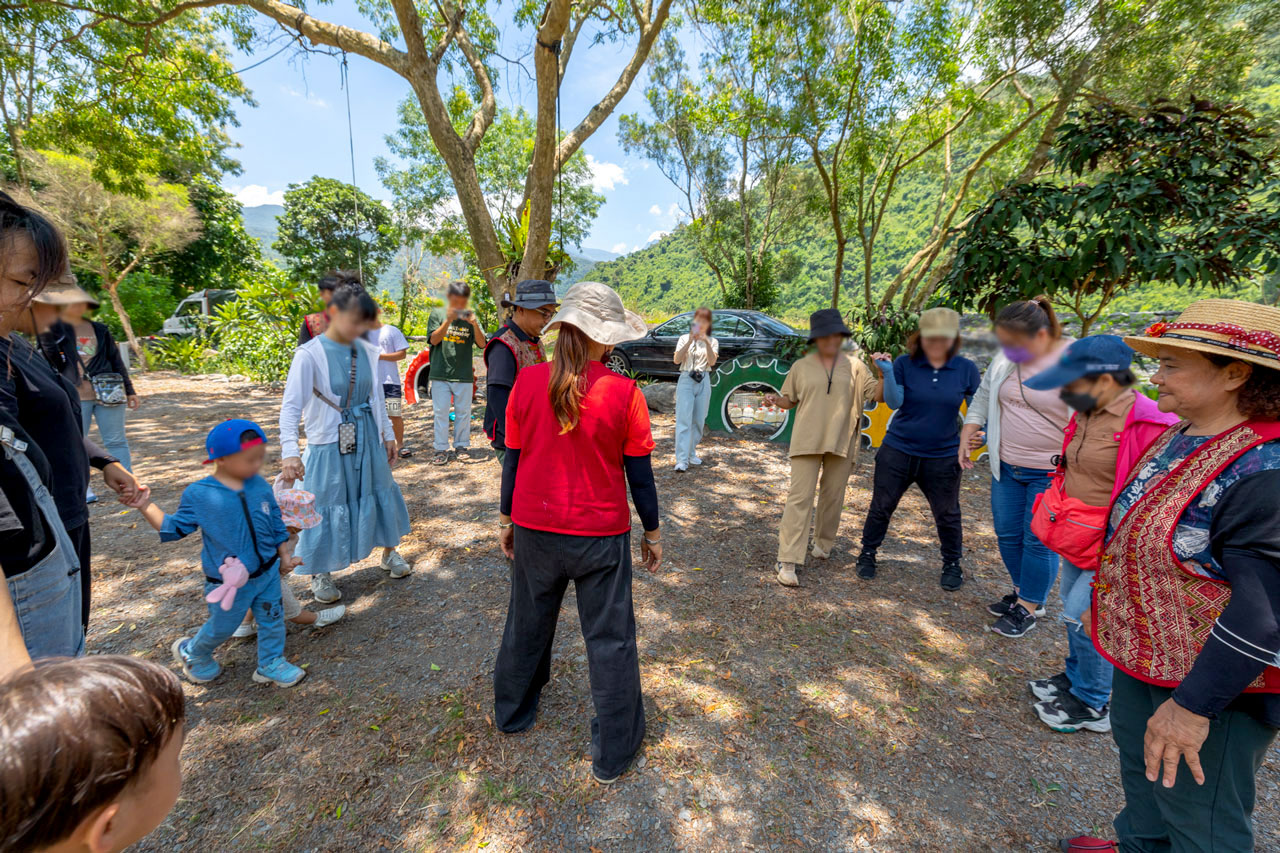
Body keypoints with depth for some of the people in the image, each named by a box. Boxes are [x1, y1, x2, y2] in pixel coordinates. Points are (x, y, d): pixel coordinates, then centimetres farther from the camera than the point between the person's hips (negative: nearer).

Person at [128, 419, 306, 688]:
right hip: (229, 582, -3)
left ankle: (271, 665, 35)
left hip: (267, 572, 3)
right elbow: (174, 528, -4)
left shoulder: (260, 486, -6)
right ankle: (192, 653, 50)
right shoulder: (199, 495, -15)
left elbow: (275, 523, 4)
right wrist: (146, 506, -15)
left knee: (272, 620, 14)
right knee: (221, 628, 18)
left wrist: (284, 555, 9)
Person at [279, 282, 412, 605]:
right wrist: (290, 451, -29)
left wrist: (388, 434, 13)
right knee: (327, 505, 7)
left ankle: (389, 552, 37)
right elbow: (292, 405, -19)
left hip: (367, 439, 5)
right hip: (330, 442, -4)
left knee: (380, 494, 15)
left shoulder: (367, 351, -1)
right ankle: (320, 573, 28)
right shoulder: (310, 354, -15)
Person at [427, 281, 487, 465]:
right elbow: (434, 339, -7)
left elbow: (482, 344, -3)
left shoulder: (470, 316, 4)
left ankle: (461, 446, 20)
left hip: (464, 374, 1)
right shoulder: (437, 314, 3)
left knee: (463, 412, 8)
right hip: (440, 373, -1)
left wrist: (475, 324, -19)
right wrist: (448, 320, -19)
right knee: (440, 412, 1)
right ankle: (441, 449, 8)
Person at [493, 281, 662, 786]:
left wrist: (506, 520, 13)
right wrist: (652, 532, 5)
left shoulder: (528, 382, -8)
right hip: (601, 536, -3)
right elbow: (640, 475, -8)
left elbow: (512, 460, -1)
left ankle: (511, 712, 51)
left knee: (528, 623, 26)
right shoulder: (624, 393, -14)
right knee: (610, 640, 14)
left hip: (534, 529, 4)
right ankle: (613, 754, 30)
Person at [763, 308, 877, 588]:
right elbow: (790, 400, 10)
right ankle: (788, 561, -8)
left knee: (833, 497, 12)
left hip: (841, 442, 2)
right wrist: (775, 400, -11)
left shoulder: (854, 366, 7)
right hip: (807, 441, -2)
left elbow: (876, 393, 4)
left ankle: (823, 543, 34)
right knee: (800, 497, -8)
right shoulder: (801, 366, 6)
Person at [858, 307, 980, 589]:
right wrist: (887, 373, -27)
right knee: (881, 507, 8)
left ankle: (952, 564, 35)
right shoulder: (905, 364, -7)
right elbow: (894, 403, -14)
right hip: (898, 451, -1)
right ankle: (867, 555, 27)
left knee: (948, 514, 12)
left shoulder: (966, 369, -2)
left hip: (943, 457, 1)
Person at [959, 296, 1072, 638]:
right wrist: (967, 433, 7)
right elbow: (983, 396, 16)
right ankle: (1022, 592, 37)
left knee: (1038, 541, 5)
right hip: (1007, 468, 6)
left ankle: (1028, 608, 24)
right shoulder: (1005, 359, 2)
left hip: (1051, 474, -6)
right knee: (1007, 534, 15)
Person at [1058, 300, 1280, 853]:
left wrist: (1194, 704, -26)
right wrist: (1102, 598, 20)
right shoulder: (1175, 438, 0)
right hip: (1141, 658, 9)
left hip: (1209, 684, -8)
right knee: (1141, 769, 29)